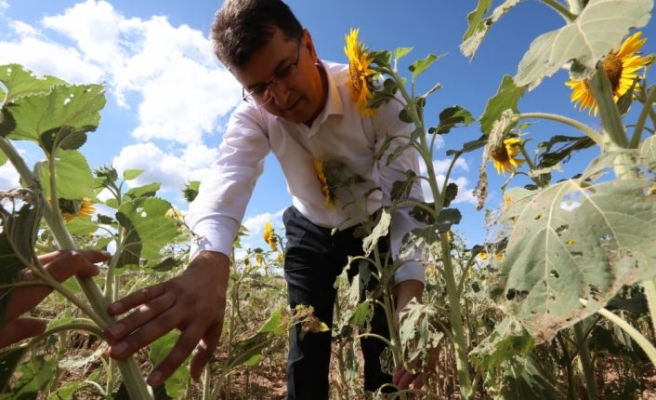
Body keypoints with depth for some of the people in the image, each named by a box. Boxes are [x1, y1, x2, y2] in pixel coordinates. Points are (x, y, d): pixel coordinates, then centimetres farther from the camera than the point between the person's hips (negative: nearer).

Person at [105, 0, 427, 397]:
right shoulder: (254, 114, -21)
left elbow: (407, 196, -34)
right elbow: (229, 176, -41)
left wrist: (410, 293, -48)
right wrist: (209, 262, -62)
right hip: (311, 230, 1)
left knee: (385, 337, -3)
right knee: (307, 338, -1)